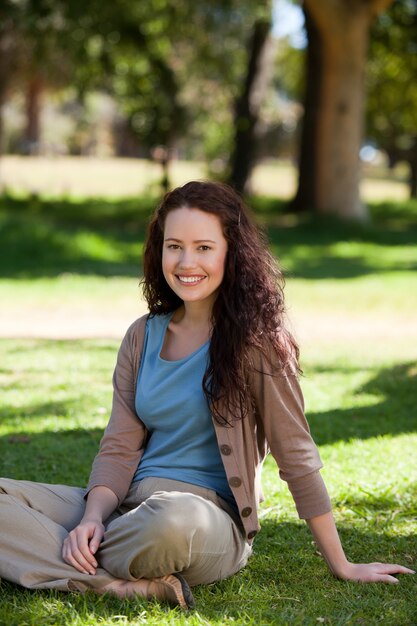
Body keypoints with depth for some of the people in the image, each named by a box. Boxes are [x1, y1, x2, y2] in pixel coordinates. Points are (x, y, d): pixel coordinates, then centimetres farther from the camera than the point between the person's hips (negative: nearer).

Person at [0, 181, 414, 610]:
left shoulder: (254, 340, -5)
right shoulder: (143, 337, 11)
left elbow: (297, 456, -4)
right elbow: (120, 448, 7)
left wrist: (341, 566, -2)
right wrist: (94, 518, -13)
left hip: (210, 516, -6)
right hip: (130, 504, 6)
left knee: (173, 517, -42)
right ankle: (132, 585, -27)